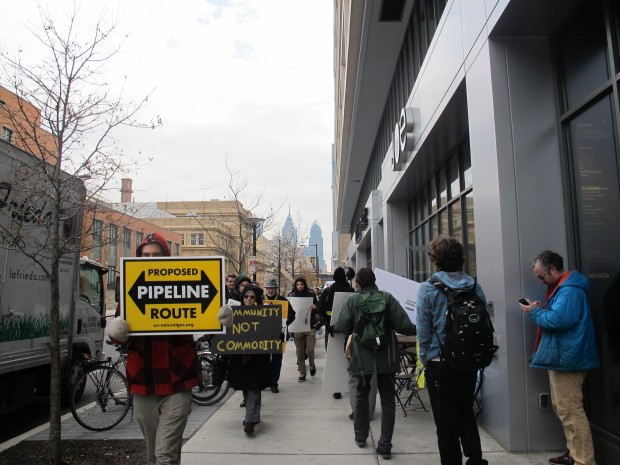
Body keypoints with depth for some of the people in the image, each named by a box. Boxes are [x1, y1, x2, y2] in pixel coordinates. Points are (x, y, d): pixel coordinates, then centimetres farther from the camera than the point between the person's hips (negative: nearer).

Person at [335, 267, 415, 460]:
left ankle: (360, 436, 33)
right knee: (388, 399, 9)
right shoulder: (387, 297, -7)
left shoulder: (352, 300, -6)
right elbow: (403, 325, -11)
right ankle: (385, 445, 7)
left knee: (361, 395, 21)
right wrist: (417, 329, 7)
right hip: (386, 356, 0)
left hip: (362, 356, 1)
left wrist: (332, 327, 13)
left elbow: (343, 328, -8)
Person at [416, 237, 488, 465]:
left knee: (446, 422, 9)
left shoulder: (428, 288, -12)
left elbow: (423, 331, -11)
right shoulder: (475, 287, -1)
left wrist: (426, 360, 3)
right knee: (467, 414, 22)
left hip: (440, 364, -4)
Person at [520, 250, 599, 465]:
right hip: (563, 356, 12)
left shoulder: (569, 289, -20)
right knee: (563, 409, 19)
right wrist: (543, 309, 6)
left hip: (566, 358, -12)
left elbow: (558, 319, -30)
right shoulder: (564, 286, 15)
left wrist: (535, 312, -14)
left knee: (571, 412, -6)